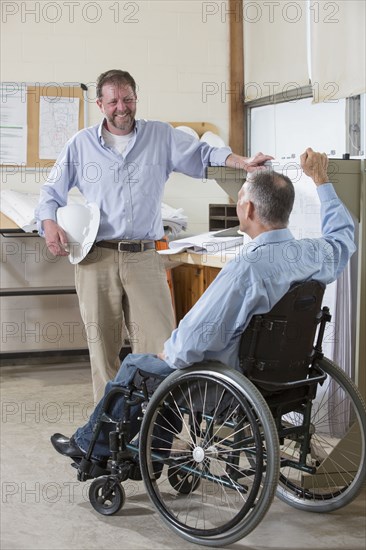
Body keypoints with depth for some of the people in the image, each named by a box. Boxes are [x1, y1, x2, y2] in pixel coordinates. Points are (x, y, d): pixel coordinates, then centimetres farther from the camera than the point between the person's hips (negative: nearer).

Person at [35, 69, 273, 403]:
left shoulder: (161, 136, 12)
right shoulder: (81, 144, 12)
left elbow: (203, 154, 3)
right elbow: (52, 191, 17)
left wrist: (243, 162, -15)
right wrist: (49, 223, -3)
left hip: (144, 258, 0)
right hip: (96, 259, 0)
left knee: (159, 347, -8)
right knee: (102, 347, 4)